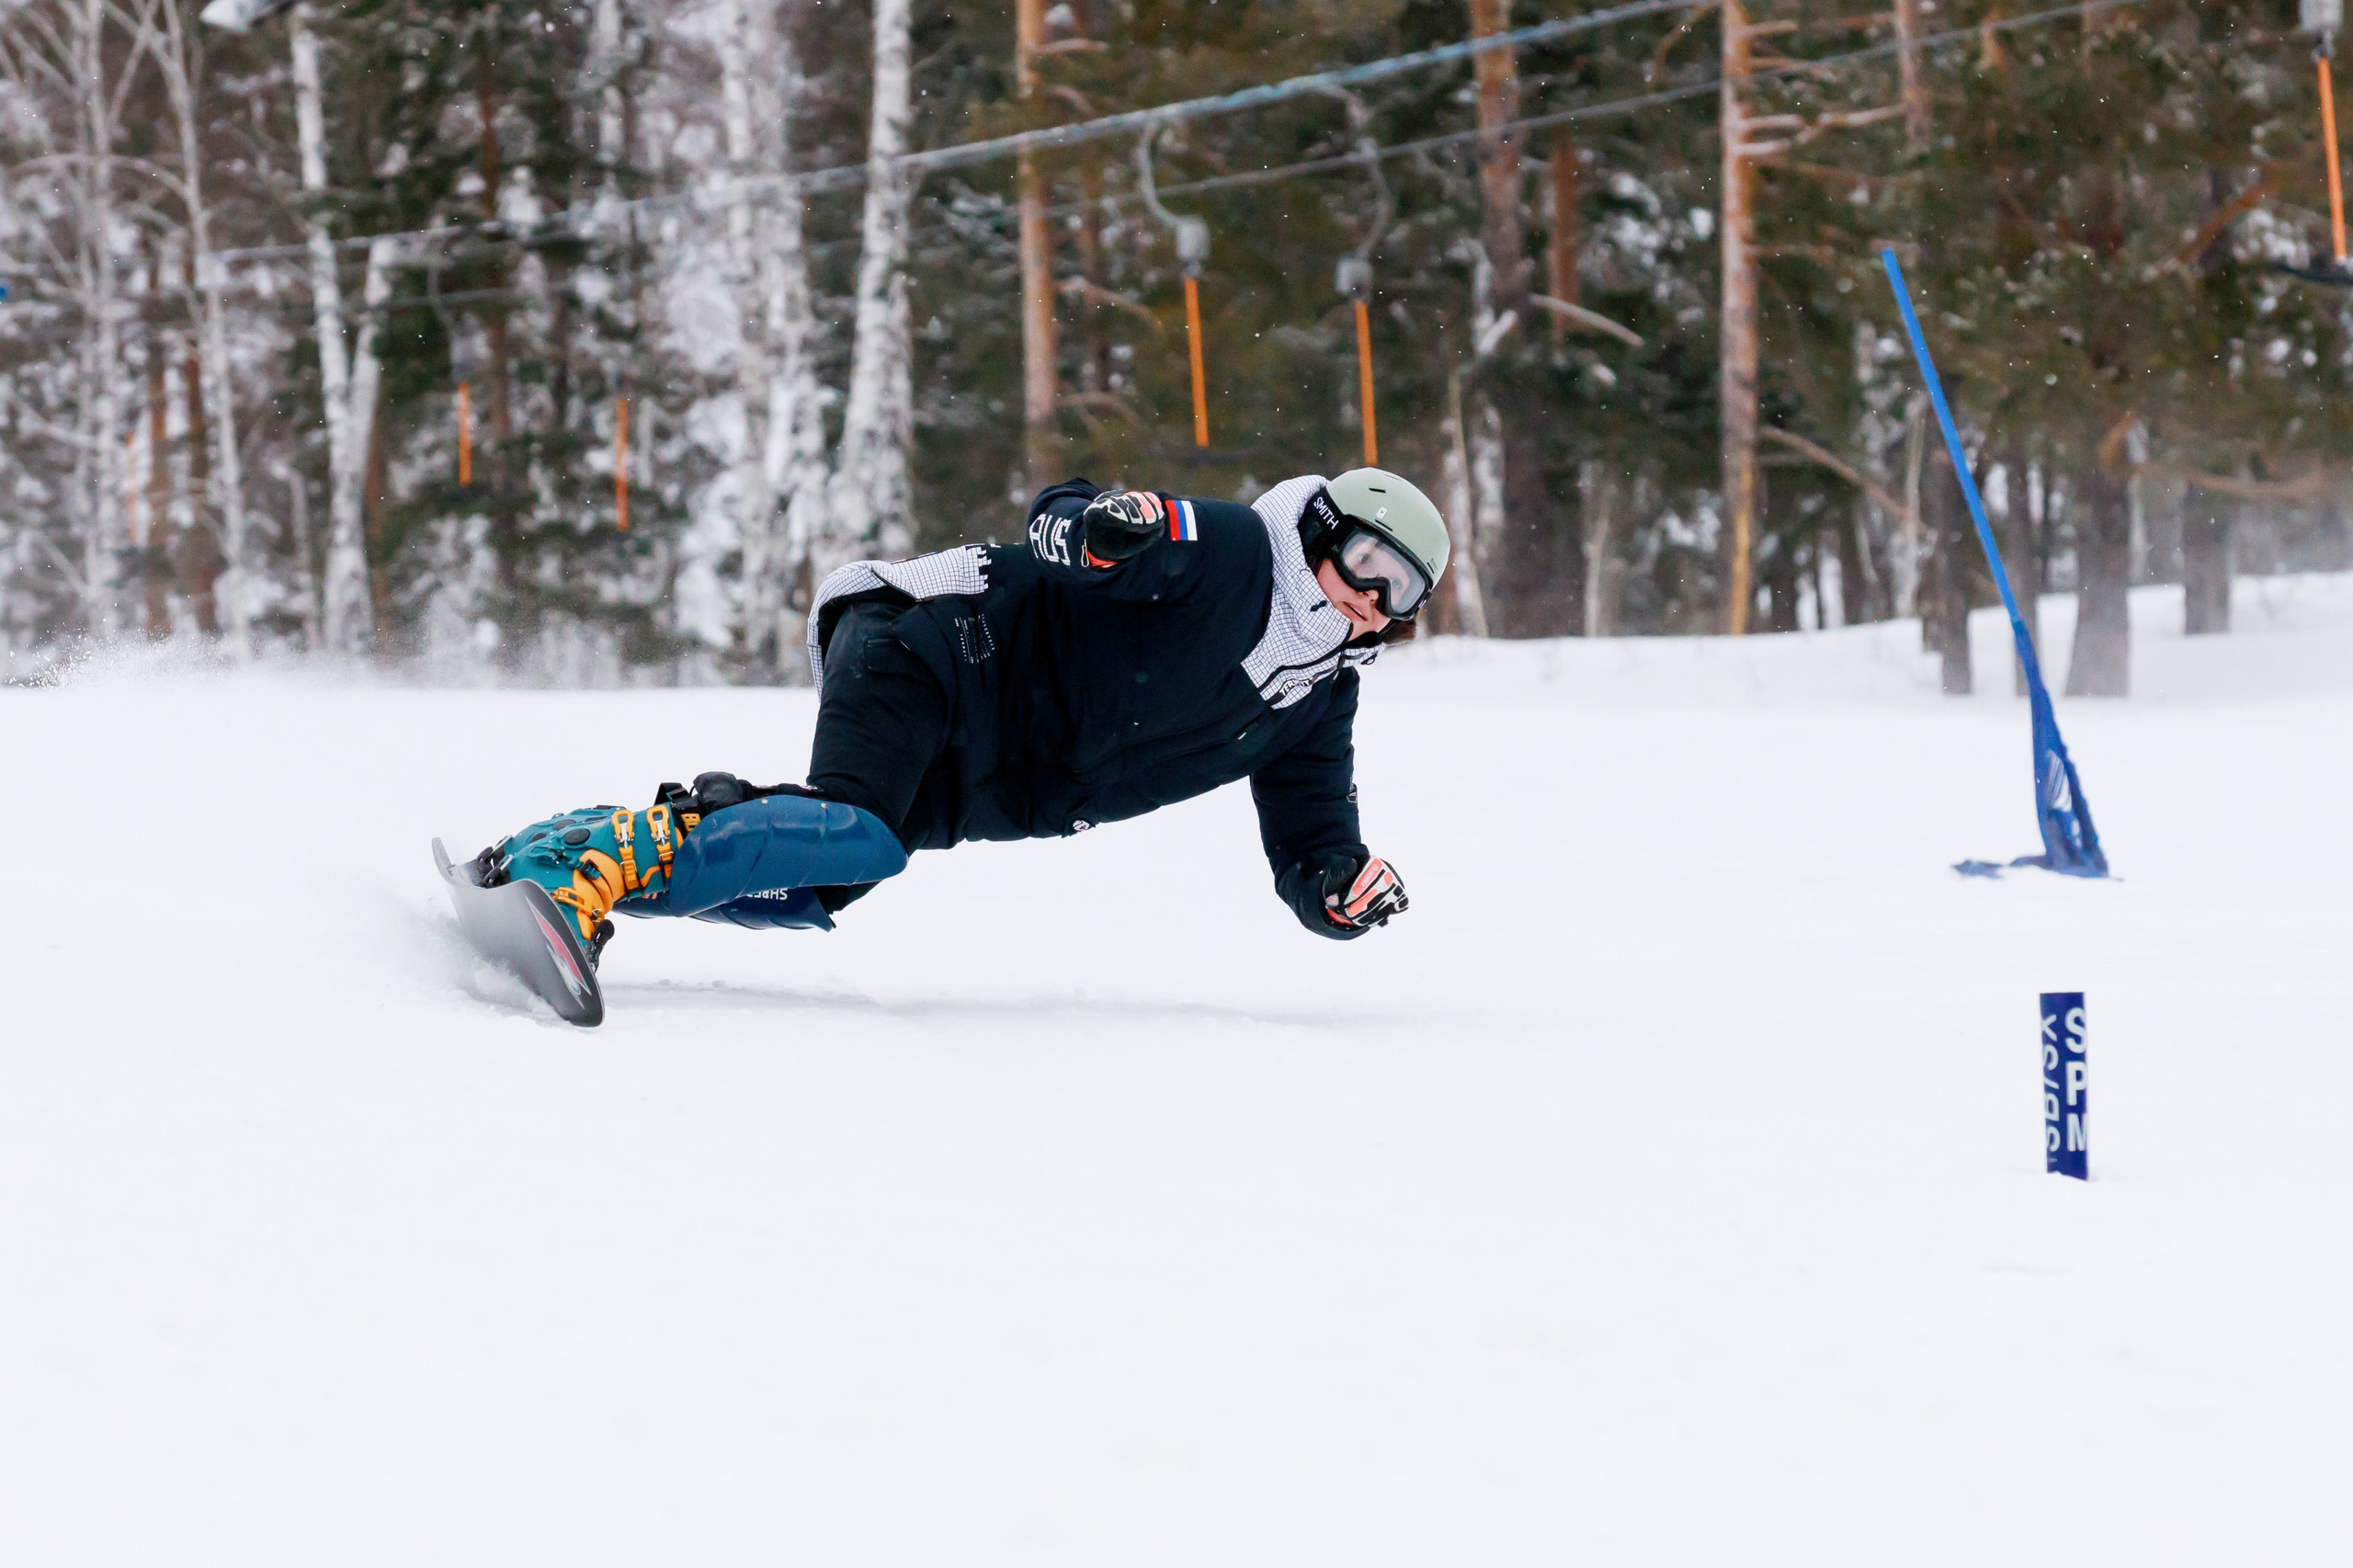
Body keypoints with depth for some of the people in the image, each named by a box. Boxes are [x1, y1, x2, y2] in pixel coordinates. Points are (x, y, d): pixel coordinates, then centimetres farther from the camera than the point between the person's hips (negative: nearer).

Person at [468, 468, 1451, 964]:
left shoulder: (1318, 701, 14)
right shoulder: (1229, 548, -6)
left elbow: (1309, 848, 15)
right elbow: (1056, 523, -12)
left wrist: (1344, 890, -9)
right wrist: (1101, 529, -37)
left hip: (991, 792, 8)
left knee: (813, 891, -7)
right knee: (858, 835, -32)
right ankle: (575, 870, -35)